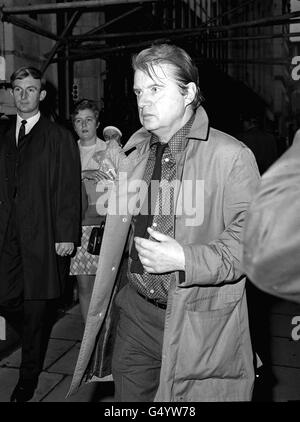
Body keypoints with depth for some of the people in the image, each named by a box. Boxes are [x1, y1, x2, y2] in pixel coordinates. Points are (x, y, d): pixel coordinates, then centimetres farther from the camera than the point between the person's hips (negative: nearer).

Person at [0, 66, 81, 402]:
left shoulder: (60, 138, 0)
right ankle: (37, 340, 36)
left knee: (37, 306, 4)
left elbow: (69, 190, -5)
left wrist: (66, 235, -11)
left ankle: (28, 379, 22)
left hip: (43, 236, -4)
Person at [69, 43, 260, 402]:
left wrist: (184, 258, -24)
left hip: (199, 324, -5)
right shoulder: (135, 154, 9)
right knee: (128, 396, 17)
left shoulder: (231, 157, -11)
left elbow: (252, 238, -15)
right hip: (134, 312, 5)